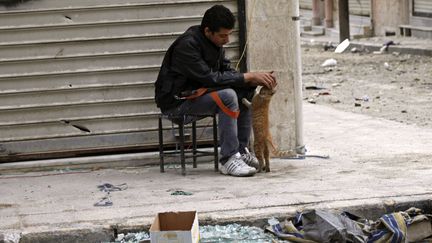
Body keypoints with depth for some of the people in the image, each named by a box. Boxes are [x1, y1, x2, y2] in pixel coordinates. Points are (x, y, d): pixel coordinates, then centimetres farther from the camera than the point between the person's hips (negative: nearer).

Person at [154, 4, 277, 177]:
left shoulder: (215, 43, 4)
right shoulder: (187, 45, -23)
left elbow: (227, 72, 6)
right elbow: (210, 78, -28)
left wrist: (256, 79, -11)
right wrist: (248, 77, -24)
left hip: (197, 94, 9)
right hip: (176, 100, -9)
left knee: (245, 92, -3)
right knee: (227, 96, -29)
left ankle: (241, 150, -2)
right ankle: (228, 159, -28)